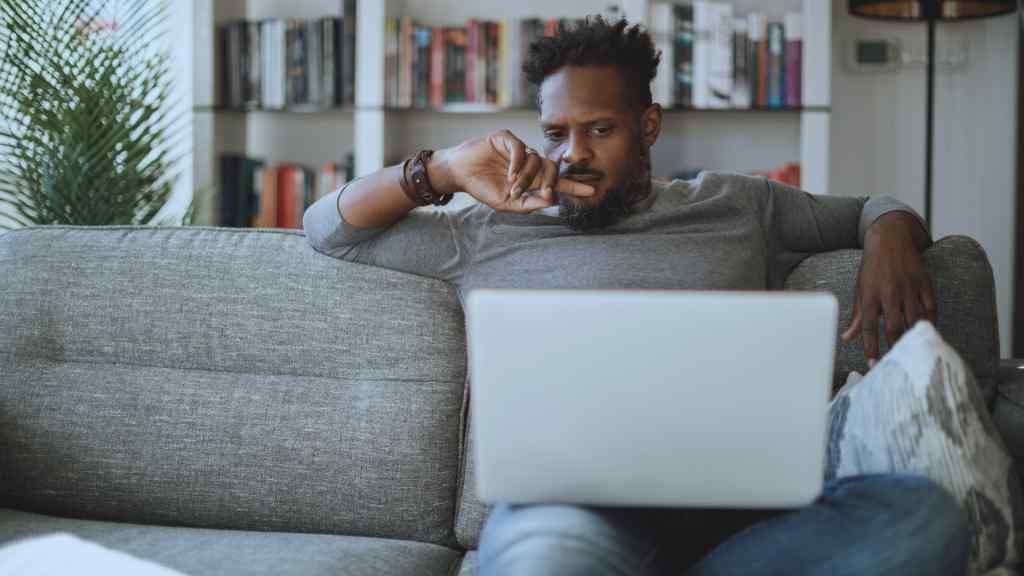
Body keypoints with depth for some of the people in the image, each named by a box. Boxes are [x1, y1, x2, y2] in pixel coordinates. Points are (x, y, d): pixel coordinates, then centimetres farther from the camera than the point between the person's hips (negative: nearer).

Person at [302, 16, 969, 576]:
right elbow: (328, 228, 26)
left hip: (741, 501, 6)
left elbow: (872, 210, 38)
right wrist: (445, 171, 11)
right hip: (571, 496, -5)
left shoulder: (733, 204, 28)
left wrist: (892, 238, 12)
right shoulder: (489, 233, 24)